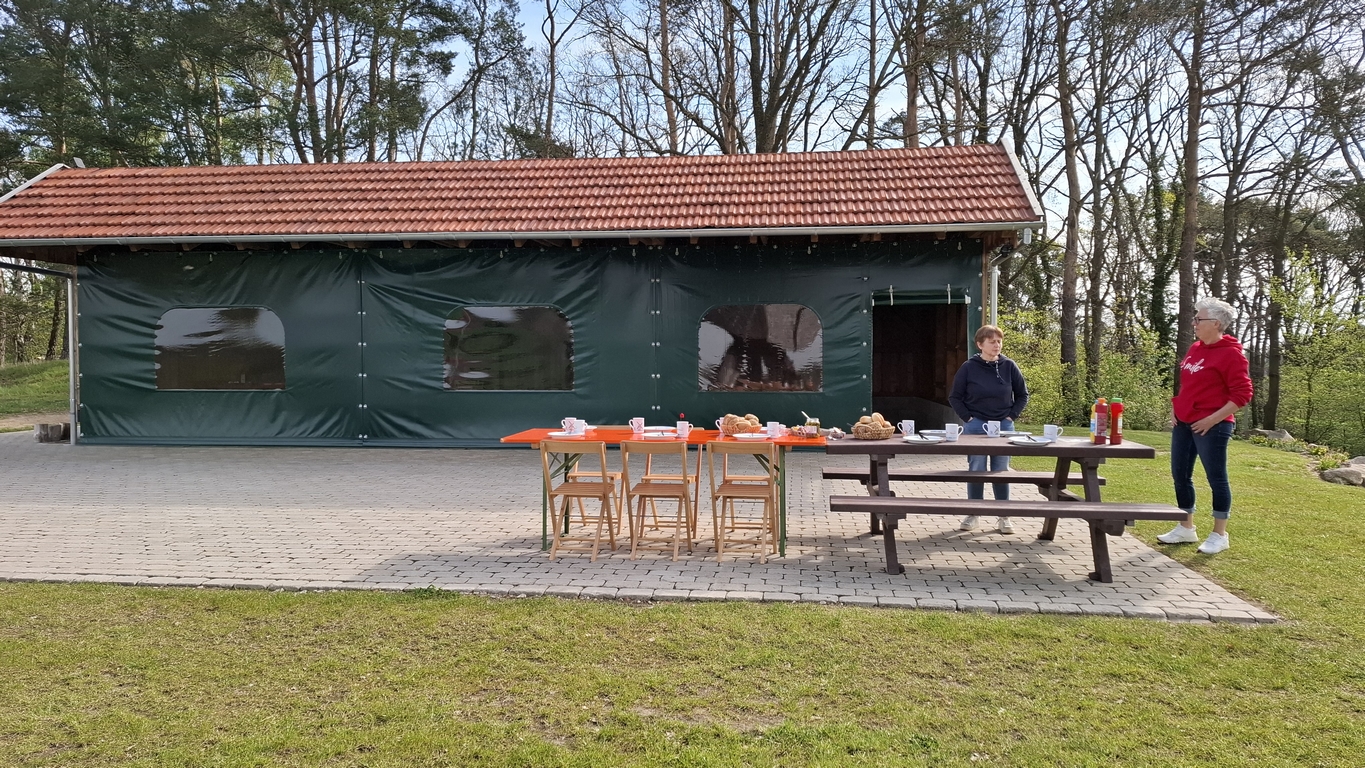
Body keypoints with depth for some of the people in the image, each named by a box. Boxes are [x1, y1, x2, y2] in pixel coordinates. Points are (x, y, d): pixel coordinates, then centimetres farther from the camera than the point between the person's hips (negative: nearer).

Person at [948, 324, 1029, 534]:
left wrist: (1012, 415, -1)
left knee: (1001, 471, 6)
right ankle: (972, 514, 14)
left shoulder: (1009, 366, -1)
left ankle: (1004, 516, 15)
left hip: (1004, 426, 1)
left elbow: (1023, 395, 8)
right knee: (976, 471, 4)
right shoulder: (968, 368, -6)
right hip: (975, 426, -1)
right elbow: (955, 397, 0)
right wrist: (967, 417, -7)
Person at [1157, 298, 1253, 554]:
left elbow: (1242, 394, -14)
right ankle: (1186, 528, 23)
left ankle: (1219, 535, 9)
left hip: (1211, 427, -8)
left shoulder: (1230, 353, -11)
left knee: (1216, 478, -1)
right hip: (1183, 424, 8)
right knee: (1180, 475, 11)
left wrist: (1212, 419, -18)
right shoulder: (1194, 349, 12)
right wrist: (1176, 409, 12)